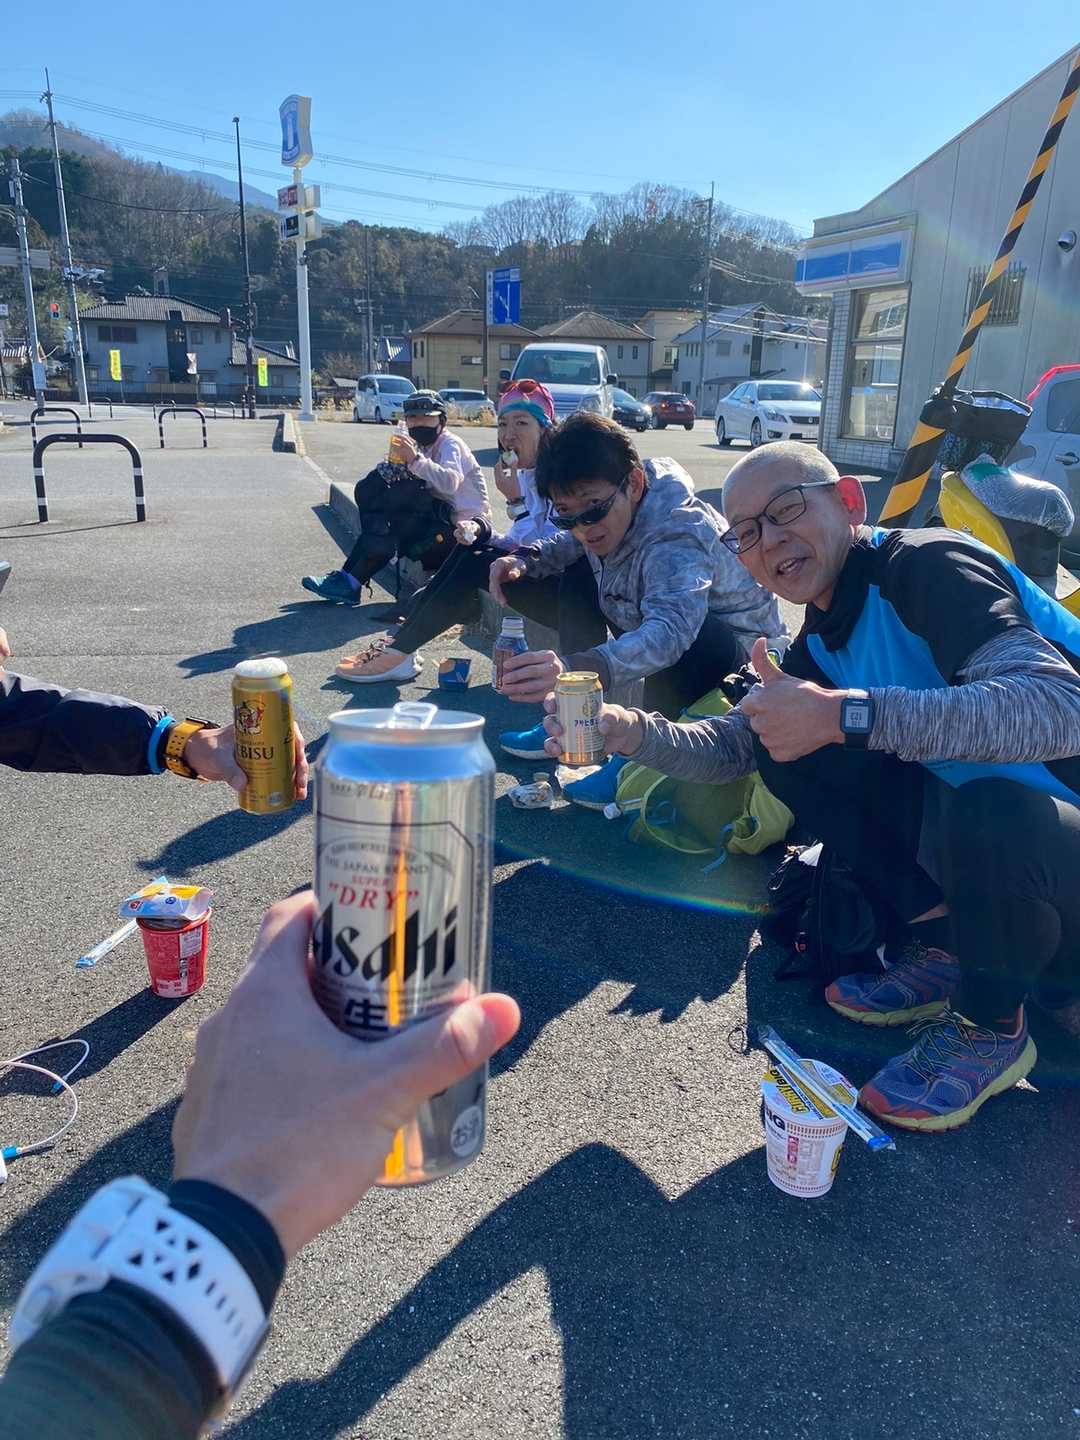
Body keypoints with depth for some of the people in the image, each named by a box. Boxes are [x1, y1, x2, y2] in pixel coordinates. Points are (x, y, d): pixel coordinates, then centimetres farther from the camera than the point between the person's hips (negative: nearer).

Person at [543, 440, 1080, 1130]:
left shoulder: (928, 566, -20)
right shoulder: (822, 644, 8)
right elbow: (733, 745, 8)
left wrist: (846, 713, -38)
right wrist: (631, 731, -12)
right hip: (967, 824, 7)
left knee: (990, 813, -39)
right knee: (790, 750, -3)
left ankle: (992, 1028, -7)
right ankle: (944, 949, 4)